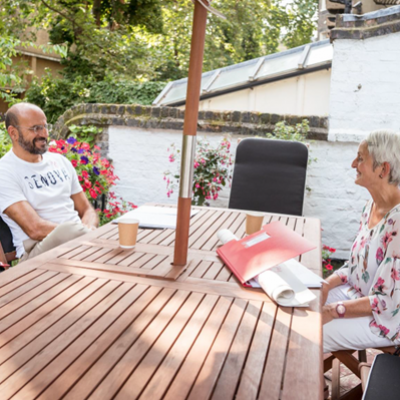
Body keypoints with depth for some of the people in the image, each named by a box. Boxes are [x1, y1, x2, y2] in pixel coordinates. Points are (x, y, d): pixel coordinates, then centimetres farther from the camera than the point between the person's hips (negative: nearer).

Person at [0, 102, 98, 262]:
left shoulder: (60, 162, 17)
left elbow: (87, 210, 18)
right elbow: (35, 229, -15)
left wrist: (89, 228, -6)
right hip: (36, 250, -5)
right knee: (69, 229, -37)